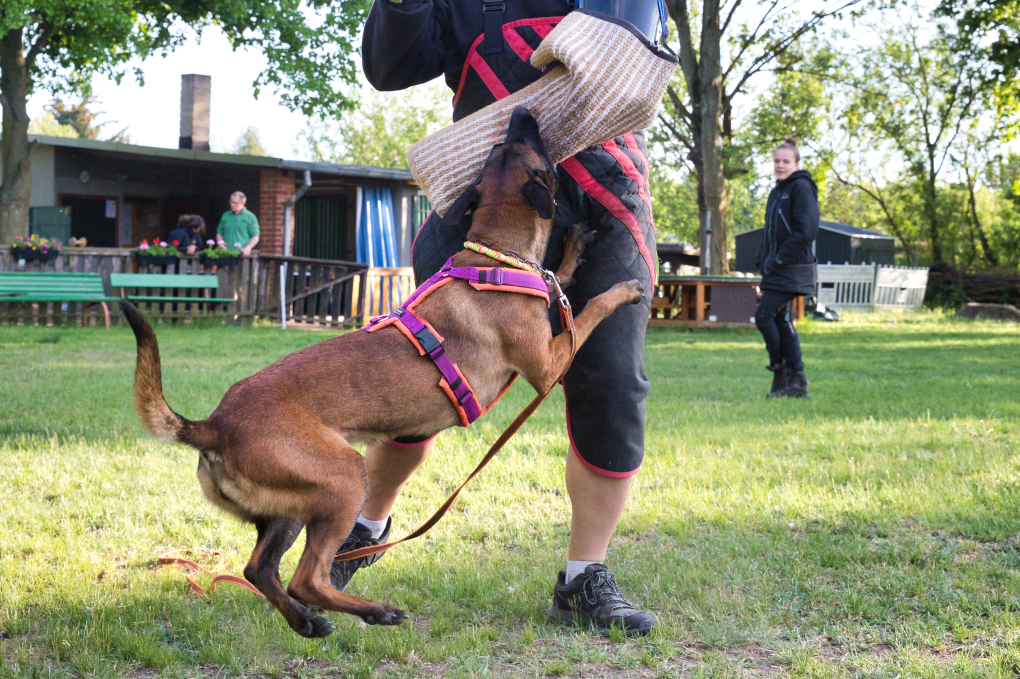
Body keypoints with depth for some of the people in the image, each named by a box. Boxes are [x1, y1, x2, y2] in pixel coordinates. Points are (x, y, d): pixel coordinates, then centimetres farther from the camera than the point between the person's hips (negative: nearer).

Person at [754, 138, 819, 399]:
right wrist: (763, 259, 10)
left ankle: (781, 374, 0)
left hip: (792, 269, -9)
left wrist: (778, 259, -17)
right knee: (781, 320, 7)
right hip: (776, 270, 9)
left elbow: (807, 230, -19)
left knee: (763, 316, -13)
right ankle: (797, 382, 10)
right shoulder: (777, 191, 18)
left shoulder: (802, 188, -9)